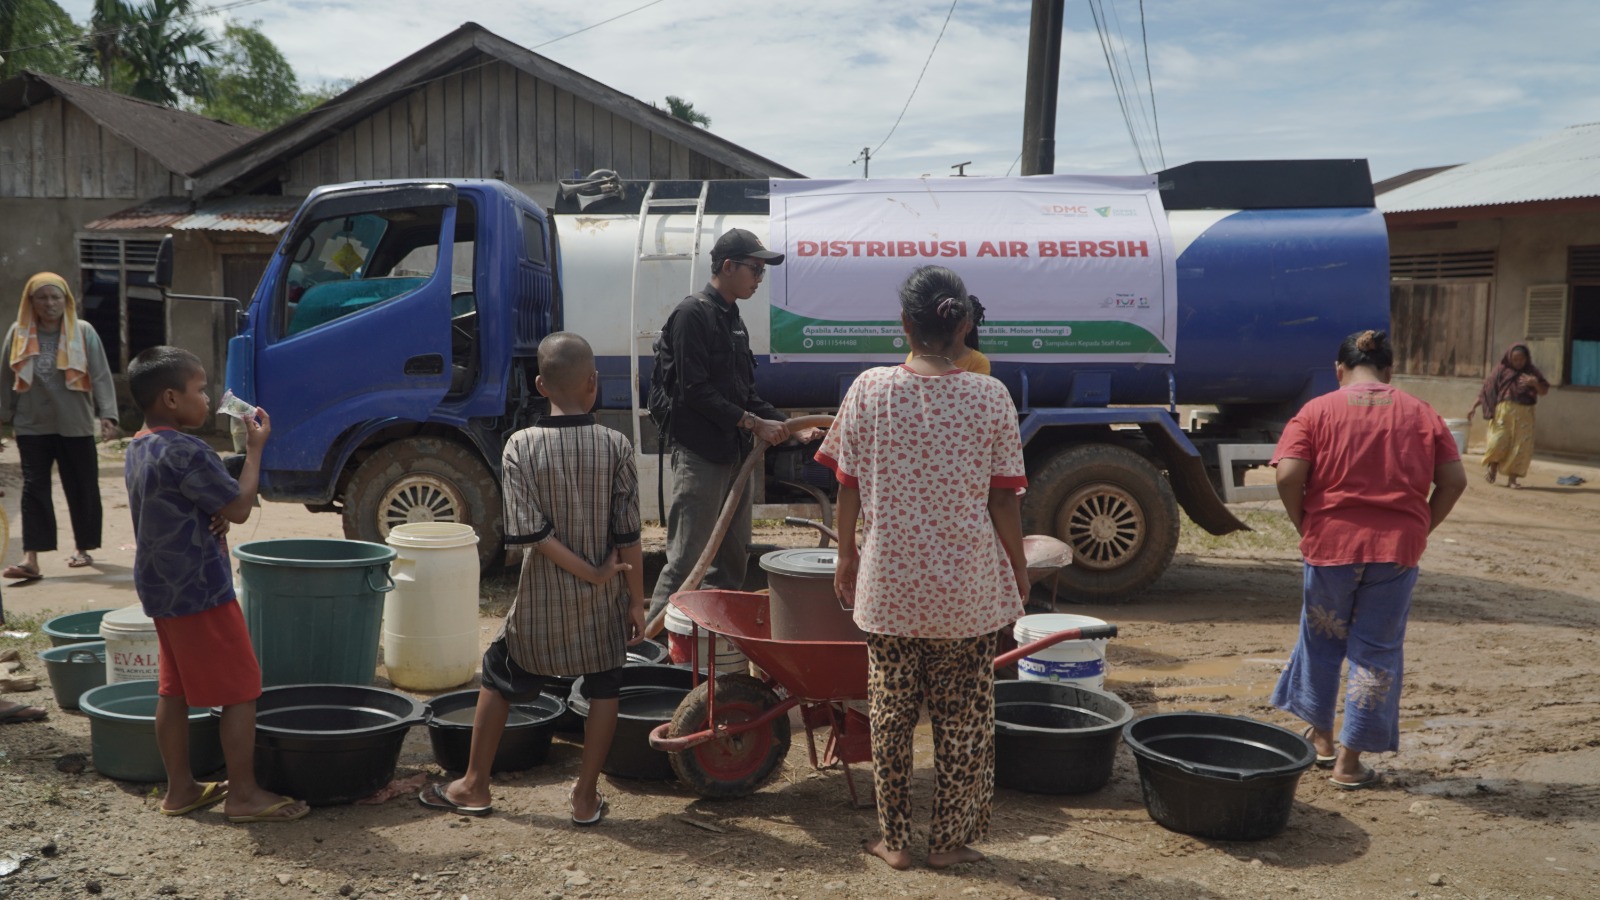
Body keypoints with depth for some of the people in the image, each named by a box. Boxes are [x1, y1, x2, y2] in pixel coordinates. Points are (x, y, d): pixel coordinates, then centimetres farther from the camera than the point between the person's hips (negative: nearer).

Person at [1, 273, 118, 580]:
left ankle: (84, 549, 22)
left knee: (82, 488, 7)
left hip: (76, 425, -1)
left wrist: (107, 414, -16)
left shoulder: (84, 332, -4)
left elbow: (101, 376, -6)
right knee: (34, 488, -4)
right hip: (32, 427, 1)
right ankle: (30, 558, -7)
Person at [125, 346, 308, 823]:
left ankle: (179, 788, 22)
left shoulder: (139, 448, 9)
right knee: (240, 690, -1)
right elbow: (239, 507, -16)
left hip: (159, 588, 10)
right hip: (200, 591, -9)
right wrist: (255, 447, -8)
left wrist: (215, 517, -1)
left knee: (173, 689, 14)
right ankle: (243, 794, 4)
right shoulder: (187, 452, -22)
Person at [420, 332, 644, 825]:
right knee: (603, 688, 16)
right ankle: (586, 797, 18)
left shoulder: (521, 446, -11)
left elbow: (531, 533, -16)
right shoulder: (616, 447, -10)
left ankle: (474, 786, 27)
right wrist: (636, 599, -1)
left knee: (499, 676, 19)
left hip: (540, 599, 0)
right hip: (603, 601, 0)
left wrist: (589, 573, -9)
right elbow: (628, 535, -9)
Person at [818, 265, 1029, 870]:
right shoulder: (989, 396, -8)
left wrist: (847, 556, 13)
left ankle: (894, 839, 23)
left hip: (888, 585, 1)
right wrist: (1019, 566, 9)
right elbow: (1003, 499, -5)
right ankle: (950, 840, 21)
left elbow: (848, 488, -1)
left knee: (890, 713, 14)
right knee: (963, 718, 12)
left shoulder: (870, 390, -6)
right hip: (968, 587, -1)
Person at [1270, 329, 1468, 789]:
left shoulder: (1318, 411, -1)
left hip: (1331, 543, -1)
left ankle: (1321, 737, 32)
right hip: (1398, 550, 1)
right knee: (1378, 649, 9)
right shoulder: (1421, 414, 6)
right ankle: (1349, 761, 12)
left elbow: (1288, 476, -12)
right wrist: (1420, 528, 11)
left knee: (1322, 638, 20)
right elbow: (1454, 481, 2)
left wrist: (1304, 526, 1)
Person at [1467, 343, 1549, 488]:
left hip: (1524, 414, 1)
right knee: (1499, 442, -10)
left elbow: (1544, 392, 7)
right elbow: (1486, 389, 2)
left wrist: (1535, 383, -14)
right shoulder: (1501, 370, 2)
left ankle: (1512, 479, 6)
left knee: (1520, 446, -2)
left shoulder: (1532, 372, 7)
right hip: (1503, 412, -1)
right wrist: (1473, 407, -5)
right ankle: (1492, 469, 18)